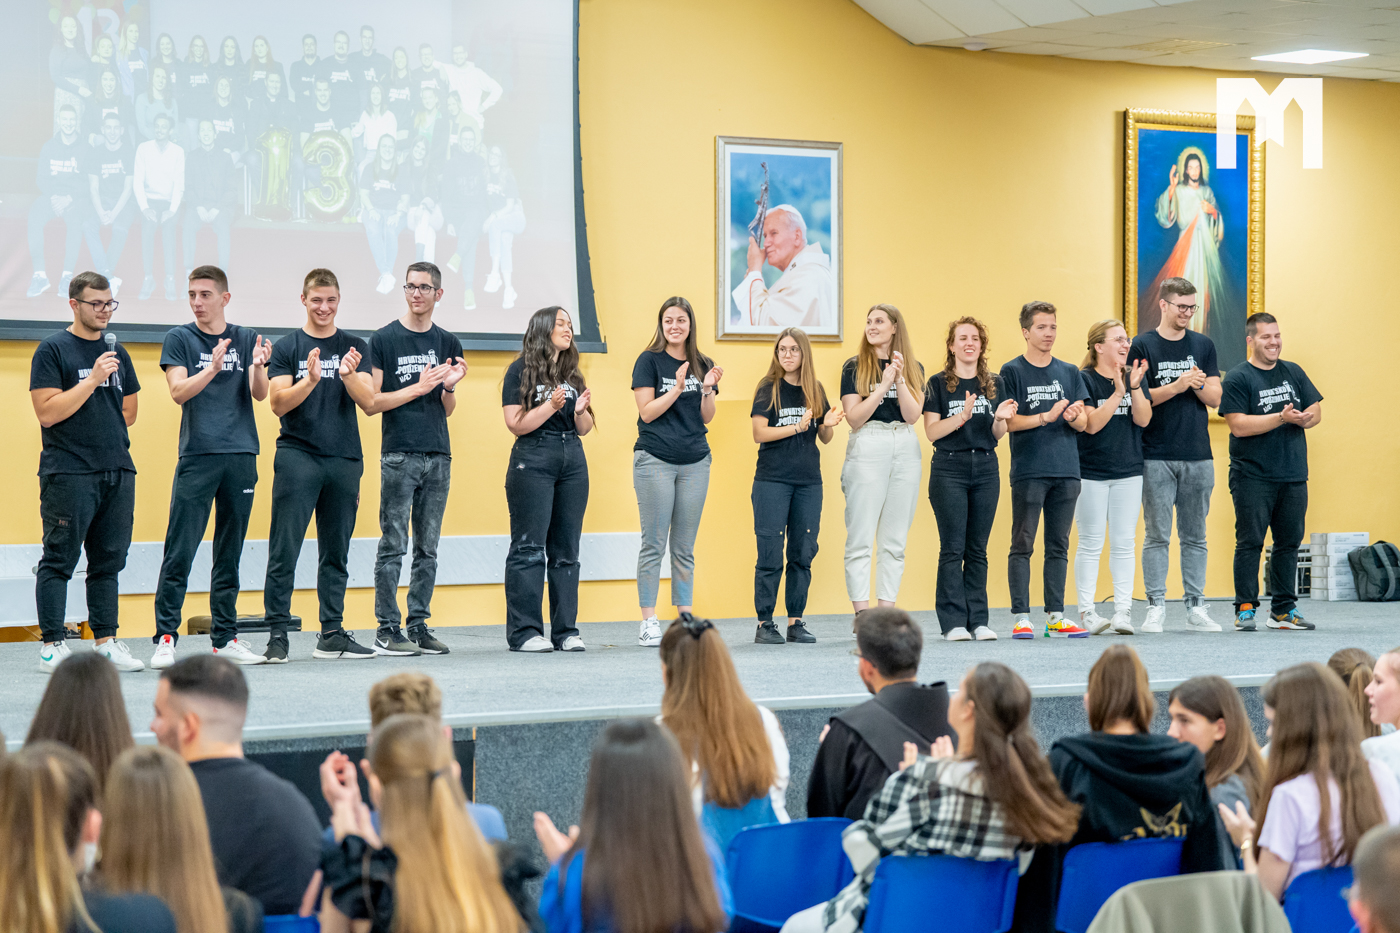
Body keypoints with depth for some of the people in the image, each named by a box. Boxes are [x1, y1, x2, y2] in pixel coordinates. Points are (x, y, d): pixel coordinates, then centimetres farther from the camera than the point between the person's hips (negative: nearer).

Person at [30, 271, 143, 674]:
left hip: (118, 471, 6)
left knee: (109, 560, 8)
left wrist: (104, 429, 7)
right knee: (59, 560, -4)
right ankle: (52, 646, -1)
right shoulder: (52, 350, -4)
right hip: (68, 472, -6)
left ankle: (107, 642, 13)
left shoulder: (117, 353, 15)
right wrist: (93, 380, -16)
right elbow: (48, 413, -13)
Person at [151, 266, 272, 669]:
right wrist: (213, 367, -24)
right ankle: (165, 638, -6)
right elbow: (179, 391, -9)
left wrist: (259, 366, -20)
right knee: (180, 552, -8)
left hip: (241, 455, 3)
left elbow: (260, 394, 1)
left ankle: (225, 638, 14)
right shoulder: (179, 339, 3)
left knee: (230, 553, 8)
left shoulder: (246, 339, 11)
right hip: (197, 455, -3)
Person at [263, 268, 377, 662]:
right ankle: (277, 633, -2)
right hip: (297, 456, -3)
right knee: (285, 550, -5)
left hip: (344, 459, 3)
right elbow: (279, 404, -6)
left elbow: (368, 403, 1)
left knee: (336, 552, 7)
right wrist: (310, 379, -22)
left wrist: (348, 376, -18)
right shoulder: (288, 347, 4)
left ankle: (332, 635, 12)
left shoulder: (355, 347, 11)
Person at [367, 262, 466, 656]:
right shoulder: (384, 339, -1)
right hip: (399, 456, -5)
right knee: (393, 545, -5)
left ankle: (419, 626, 11)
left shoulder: (448, 343, 13)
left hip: (438, 456, 5)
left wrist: (449, 386, -4)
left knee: (428, 548, 6)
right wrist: (418, 388, -13)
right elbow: (371, 403, -5)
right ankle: (387, 630, -2)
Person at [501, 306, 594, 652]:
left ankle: (566, 631, 10)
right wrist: (551, 406, -19)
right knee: (529, 547, -6)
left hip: (573, 461, 6)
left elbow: (584, 429, 16)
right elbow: (516, 424, -9)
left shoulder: (572, 373, 16)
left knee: (566, 549, 6)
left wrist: (581, 411, -5)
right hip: (533, 462, -6)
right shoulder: (520, 371, -1)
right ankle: (524, 632, -4)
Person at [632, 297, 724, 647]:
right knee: (654, 544, -4)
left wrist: (708, 388, -8)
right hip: (655, 460, -4)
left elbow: (707, 418, 10)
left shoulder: (703, 365, 12)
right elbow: (647, 412, -7)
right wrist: (678, 388, -17)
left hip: (695, 461, 4)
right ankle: (648, 622, -2)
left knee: (685, 548, 7)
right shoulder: (649, 361, 0)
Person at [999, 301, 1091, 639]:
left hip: (1066, 471, 4)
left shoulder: (1069, 372, 13)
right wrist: (1046, 417, -17)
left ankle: (1056, 616, 10)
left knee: (1059, 546, 7)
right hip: (1028, 471, -4)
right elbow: (1008, 421, -7)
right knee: (1022, 544, -3)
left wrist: (1074, 417, -13)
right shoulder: (1012, 372, 1)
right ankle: (1021, 617, -1)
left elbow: (1084, 423, 9)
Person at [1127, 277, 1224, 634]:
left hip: (1198, 455, 3)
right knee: (1157, 535, -1)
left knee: (1195, 536, 6)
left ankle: (1196, 607, 9)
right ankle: (1156, 607, 2)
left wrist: (1197, 383, -13)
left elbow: (1214, 397, 7)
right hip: (1157, 457, -3)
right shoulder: (1143, 346, 0)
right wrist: (1178, 385, -17)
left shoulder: (1203, 345, 10)